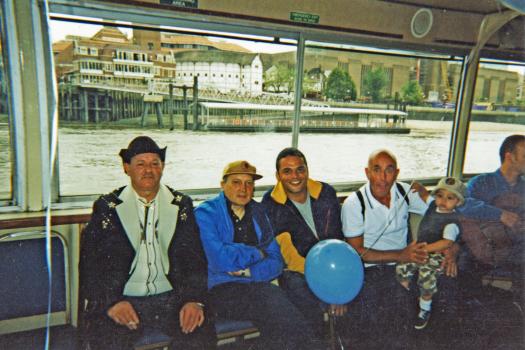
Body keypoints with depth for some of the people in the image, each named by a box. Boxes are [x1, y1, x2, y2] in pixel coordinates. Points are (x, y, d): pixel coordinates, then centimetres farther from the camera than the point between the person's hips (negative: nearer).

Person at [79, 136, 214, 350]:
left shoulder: (181, 205, 8)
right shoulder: (107, 207, 3)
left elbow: (194, 258, 3)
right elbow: (90, 262, -2)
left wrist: (194, 300, -11)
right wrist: (112, 302, -16)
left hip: (170, 297, 1)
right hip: (122, 299, -1)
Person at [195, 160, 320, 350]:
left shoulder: (258, 213, 14)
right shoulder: (206, 213, -1)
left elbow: (276, 262, 9)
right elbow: (220, 258, -16)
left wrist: (248, 271, -9)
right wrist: (257, 253, -3)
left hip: (259, 284, 5)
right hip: (223, 288, -4)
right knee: (288, 321, -26)